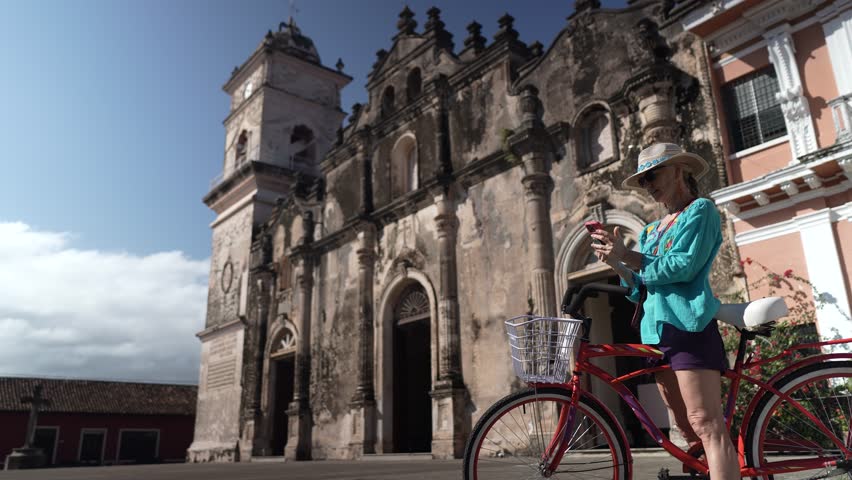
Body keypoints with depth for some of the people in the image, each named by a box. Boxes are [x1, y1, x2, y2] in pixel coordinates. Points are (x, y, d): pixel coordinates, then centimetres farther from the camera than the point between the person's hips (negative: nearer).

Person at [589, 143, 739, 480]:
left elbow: (684, 266, -14)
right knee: (687, 428, 10)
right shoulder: (651, 231, 22)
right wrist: (615, 262, 0)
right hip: (657, 330, 8)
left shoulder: (700, 210, 2)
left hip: (689, 325, -8)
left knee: (706, 425, -12)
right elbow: (640, 289, 16)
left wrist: (627, 256, -10)